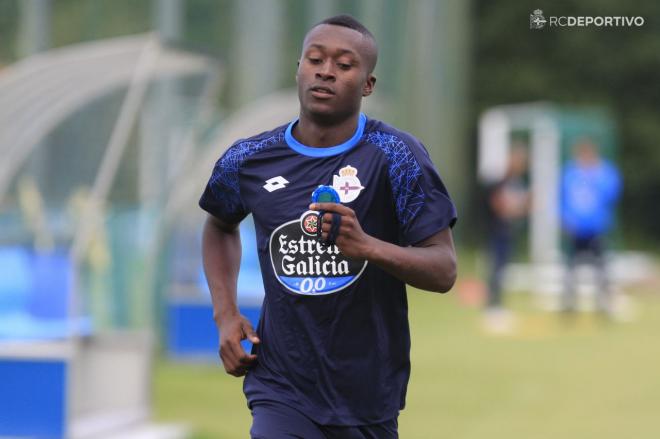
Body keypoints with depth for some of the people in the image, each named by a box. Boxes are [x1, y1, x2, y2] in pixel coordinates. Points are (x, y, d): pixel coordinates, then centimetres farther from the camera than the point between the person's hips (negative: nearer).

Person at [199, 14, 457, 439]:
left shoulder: (395, 156, -9)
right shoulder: (249, 160, 0)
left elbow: (444, 270, -12)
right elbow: (220, 225, 23)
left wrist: (367, 247, -30)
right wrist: (225, 314, 9)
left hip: (368, 394, 0)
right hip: (282, 391, 1)